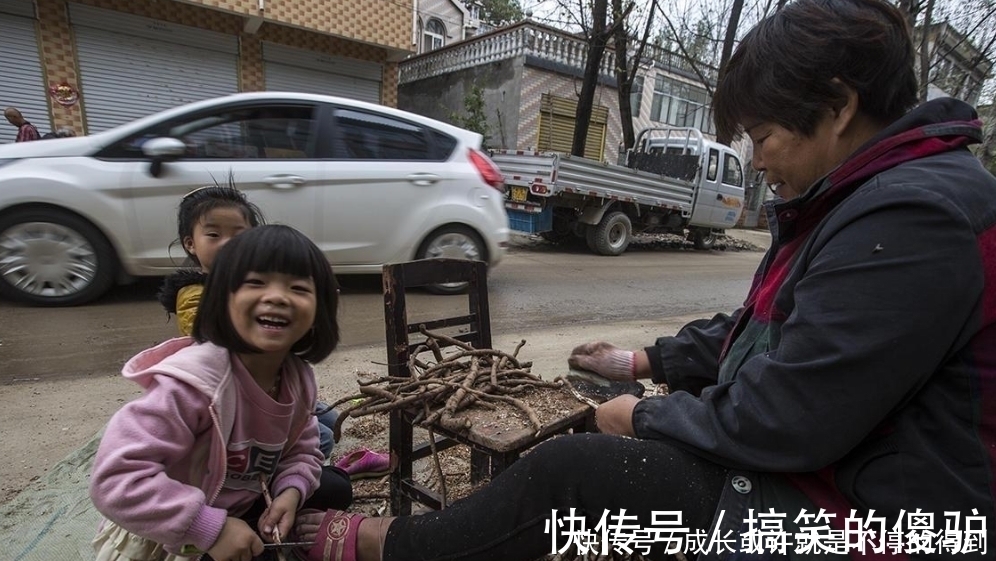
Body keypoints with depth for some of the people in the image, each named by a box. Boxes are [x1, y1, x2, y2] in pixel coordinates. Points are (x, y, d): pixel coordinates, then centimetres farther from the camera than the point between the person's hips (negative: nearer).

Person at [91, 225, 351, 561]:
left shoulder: (298, 377, -12)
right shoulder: (195, 380, -33)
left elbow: (302, 452, -1)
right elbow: (115, 479, -34)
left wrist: (291, 492, -22)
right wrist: (212, 529, -32)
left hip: (240, 509, 6)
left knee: (334, 489, 2)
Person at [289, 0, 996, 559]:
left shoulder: (912, 218, -26)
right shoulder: (866, 197, 7)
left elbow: (778, 422, -27)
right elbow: (759, 329, 14)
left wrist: (646, 417, -12)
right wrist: (646, 362, 12)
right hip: (818, 465, 9)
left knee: (570, 470, -12)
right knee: (585, 449, 10)